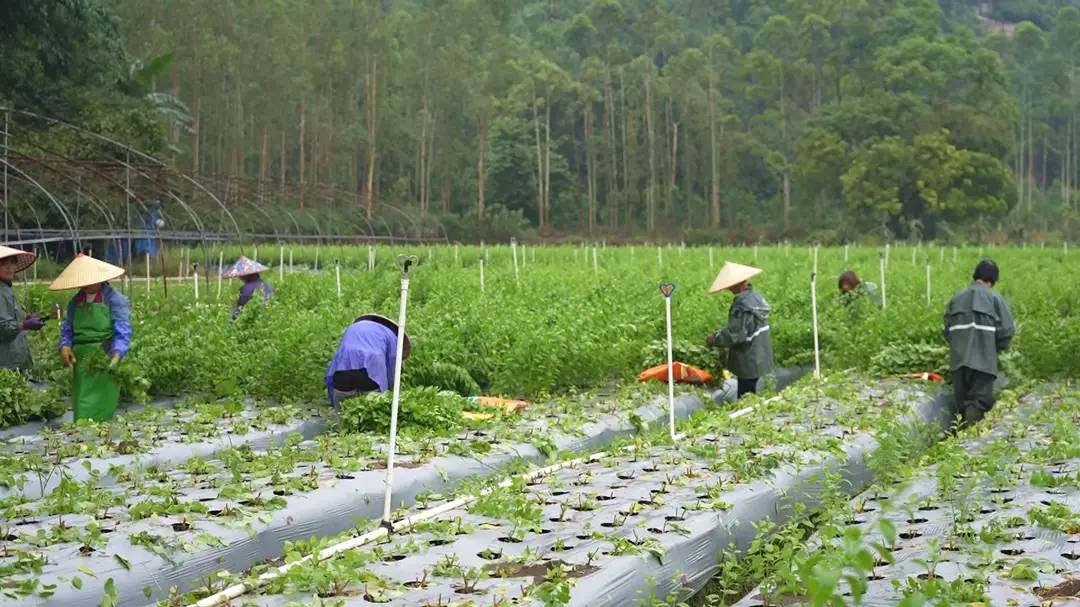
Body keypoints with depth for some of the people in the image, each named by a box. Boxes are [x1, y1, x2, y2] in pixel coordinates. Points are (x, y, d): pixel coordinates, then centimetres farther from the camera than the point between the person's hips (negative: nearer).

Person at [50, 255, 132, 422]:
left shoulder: (115, 300, -3)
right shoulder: (75, 302, 16)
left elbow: (123, 333, -11)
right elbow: (67, 329, 16)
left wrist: (116, 353, -28)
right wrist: (65, 346, -5)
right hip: (81, 361, 6)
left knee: (99, 412, -11)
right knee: (81, 411, 7)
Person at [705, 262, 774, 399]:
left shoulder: (742, 305, -26)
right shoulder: (755, 296, 4)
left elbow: (734, 334, -25)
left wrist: (715, 339, -10)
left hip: (748, 360, -9)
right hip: (757, 356, 9)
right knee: (750, 396, 19)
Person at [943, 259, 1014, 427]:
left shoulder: (957, 298, 14)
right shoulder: (995, 298, 0)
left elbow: (947, 329, 12)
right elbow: (1006, 329, -5)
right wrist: (997, 349, 12)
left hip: (958, 358, 4)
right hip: (983, 358, -4)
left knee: (962, 403, 13)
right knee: (979, 400, -6)